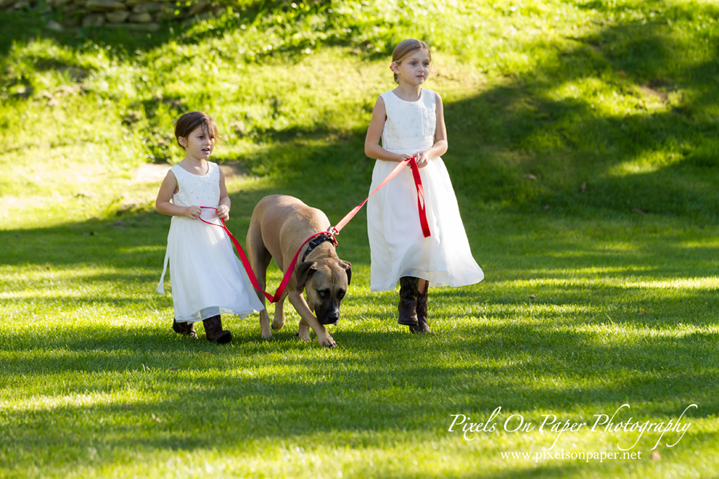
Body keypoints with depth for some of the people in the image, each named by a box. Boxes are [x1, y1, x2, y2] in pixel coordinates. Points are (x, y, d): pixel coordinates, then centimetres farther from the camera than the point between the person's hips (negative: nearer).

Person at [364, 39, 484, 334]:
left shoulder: (433, 100, 5)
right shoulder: (386, 102, -5)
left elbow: (442, 142, 11)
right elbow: (370, 147, -3)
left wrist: (428, 154, -12)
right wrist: (400, 157, -18)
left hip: (429, 178, 3)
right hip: (395, 179, -3)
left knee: (428, 241, 0)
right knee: (404, 240, -13)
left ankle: (419, 312, 9)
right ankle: (408, 301, 1)